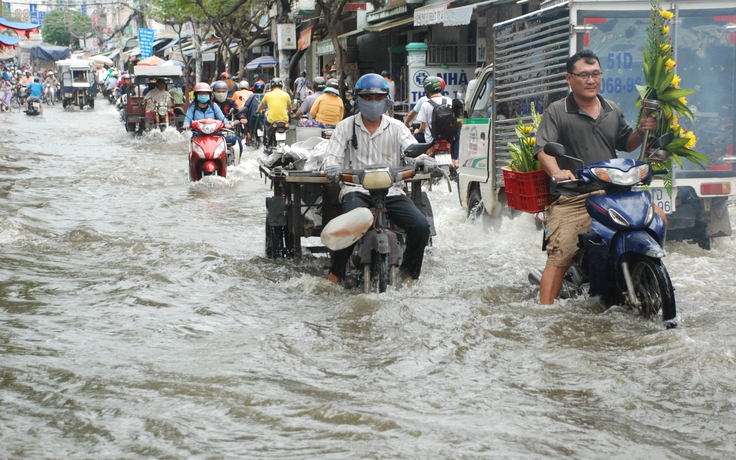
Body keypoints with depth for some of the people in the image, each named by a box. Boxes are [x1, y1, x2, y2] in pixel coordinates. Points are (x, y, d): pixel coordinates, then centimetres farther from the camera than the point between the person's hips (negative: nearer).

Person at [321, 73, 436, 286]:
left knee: (421, 227, -21)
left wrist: (424, 160, -24)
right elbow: (332, 155, 4)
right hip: (357, 190, -2)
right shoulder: (346, 127, 11)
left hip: (392, 191, 2)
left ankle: (408, 275, 1)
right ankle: (335, 274, -15)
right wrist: (331, 167, -21)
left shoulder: (396, 128, 14)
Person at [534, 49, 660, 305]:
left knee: (658, 218, -7)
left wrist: (641, 131, 5)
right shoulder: (556, 112, 2)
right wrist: (556, 172, -31)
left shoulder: (612, 111, 19)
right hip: (572, 200, -5)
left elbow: (626, 145, 28)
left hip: (613, 193, 5)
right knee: (559, 256, -17)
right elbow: (543, 148, -10)